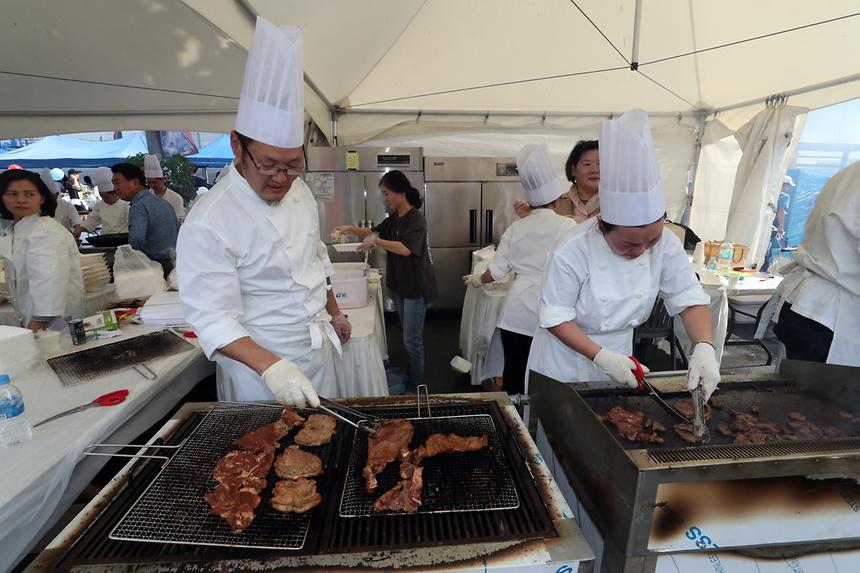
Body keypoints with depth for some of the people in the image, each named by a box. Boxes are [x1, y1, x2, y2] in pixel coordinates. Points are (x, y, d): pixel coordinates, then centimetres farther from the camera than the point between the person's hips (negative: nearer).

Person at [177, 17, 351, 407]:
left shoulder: (298, 190, 0)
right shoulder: (209, 223, -23)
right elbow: (214, 319, -24)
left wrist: (334, 313, 18)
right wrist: (271, 366, -37)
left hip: (319, 352, 7)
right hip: (261, 366, -6)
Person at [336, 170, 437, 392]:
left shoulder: (416, 219, -18)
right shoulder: (394, 218, 8)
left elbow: (406, 249, -30)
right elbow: (375, 231, 21)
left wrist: (375, 242, -25)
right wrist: (350, 229, 7)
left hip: (416, 287, -8)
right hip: (400, 284, 8)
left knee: (412, 339, -1)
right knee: (410, 336, 19)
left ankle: (416, 387, 13)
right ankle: (411, 377, 34)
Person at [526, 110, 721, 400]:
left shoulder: (666, 244, -16)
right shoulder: (572, 251, -29)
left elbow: (689, 299, -8)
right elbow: (555, 317, -22)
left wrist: (704, 347, -24)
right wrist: (600, 356, -28)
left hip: (617, 357, 4)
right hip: (565, 360, -3)